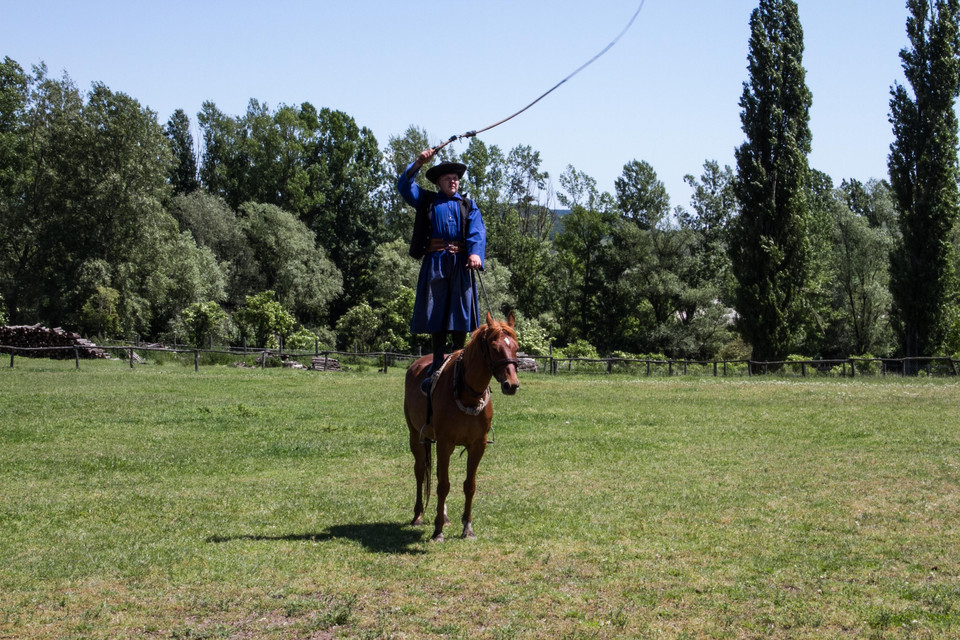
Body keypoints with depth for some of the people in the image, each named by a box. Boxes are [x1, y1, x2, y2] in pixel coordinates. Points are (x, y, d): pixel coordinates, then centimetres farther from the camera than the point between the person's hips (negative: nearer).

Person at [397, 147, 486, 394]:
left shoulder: (468, 205, 17)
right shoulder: (427, 202, 18)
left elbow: (477, 231, 2)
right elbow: (404, 186, 8)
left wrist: (475, 253, -17)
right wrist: (418, 163, -4)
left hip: (460, 263, 0)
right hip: (434, 261, 0)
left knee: (459, 311, -3)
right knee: (435, 312, -1)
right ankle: (437, 364, 4)